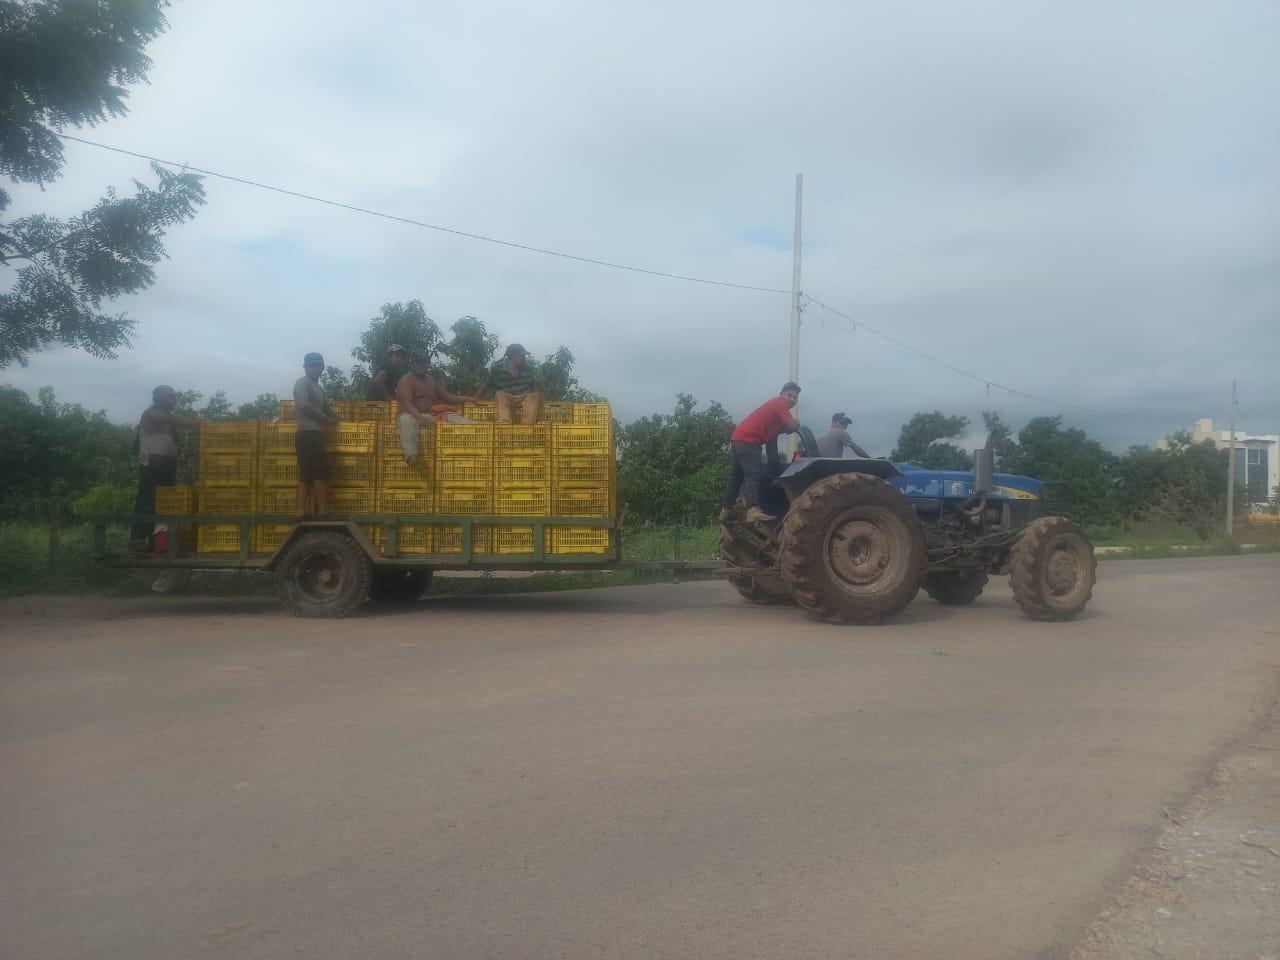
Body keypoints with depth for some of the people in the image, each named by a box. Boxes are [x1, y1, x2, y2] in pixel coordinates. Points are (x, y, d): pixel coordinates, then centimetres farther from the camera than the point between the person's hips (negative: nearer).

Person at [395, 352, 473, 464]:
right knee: (406, 419, -42)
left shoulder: (431, 379, 19)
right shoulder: (406, 380, -4)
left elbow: (445, 396, 24)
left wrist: (466, 398, 11)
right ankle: (411, 454, -62)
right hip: (414, 415, -7)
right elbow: (407, 403, -19)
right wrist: (419, 416, -37)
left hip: (432, 415, 7)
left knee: (456, 418, -11)